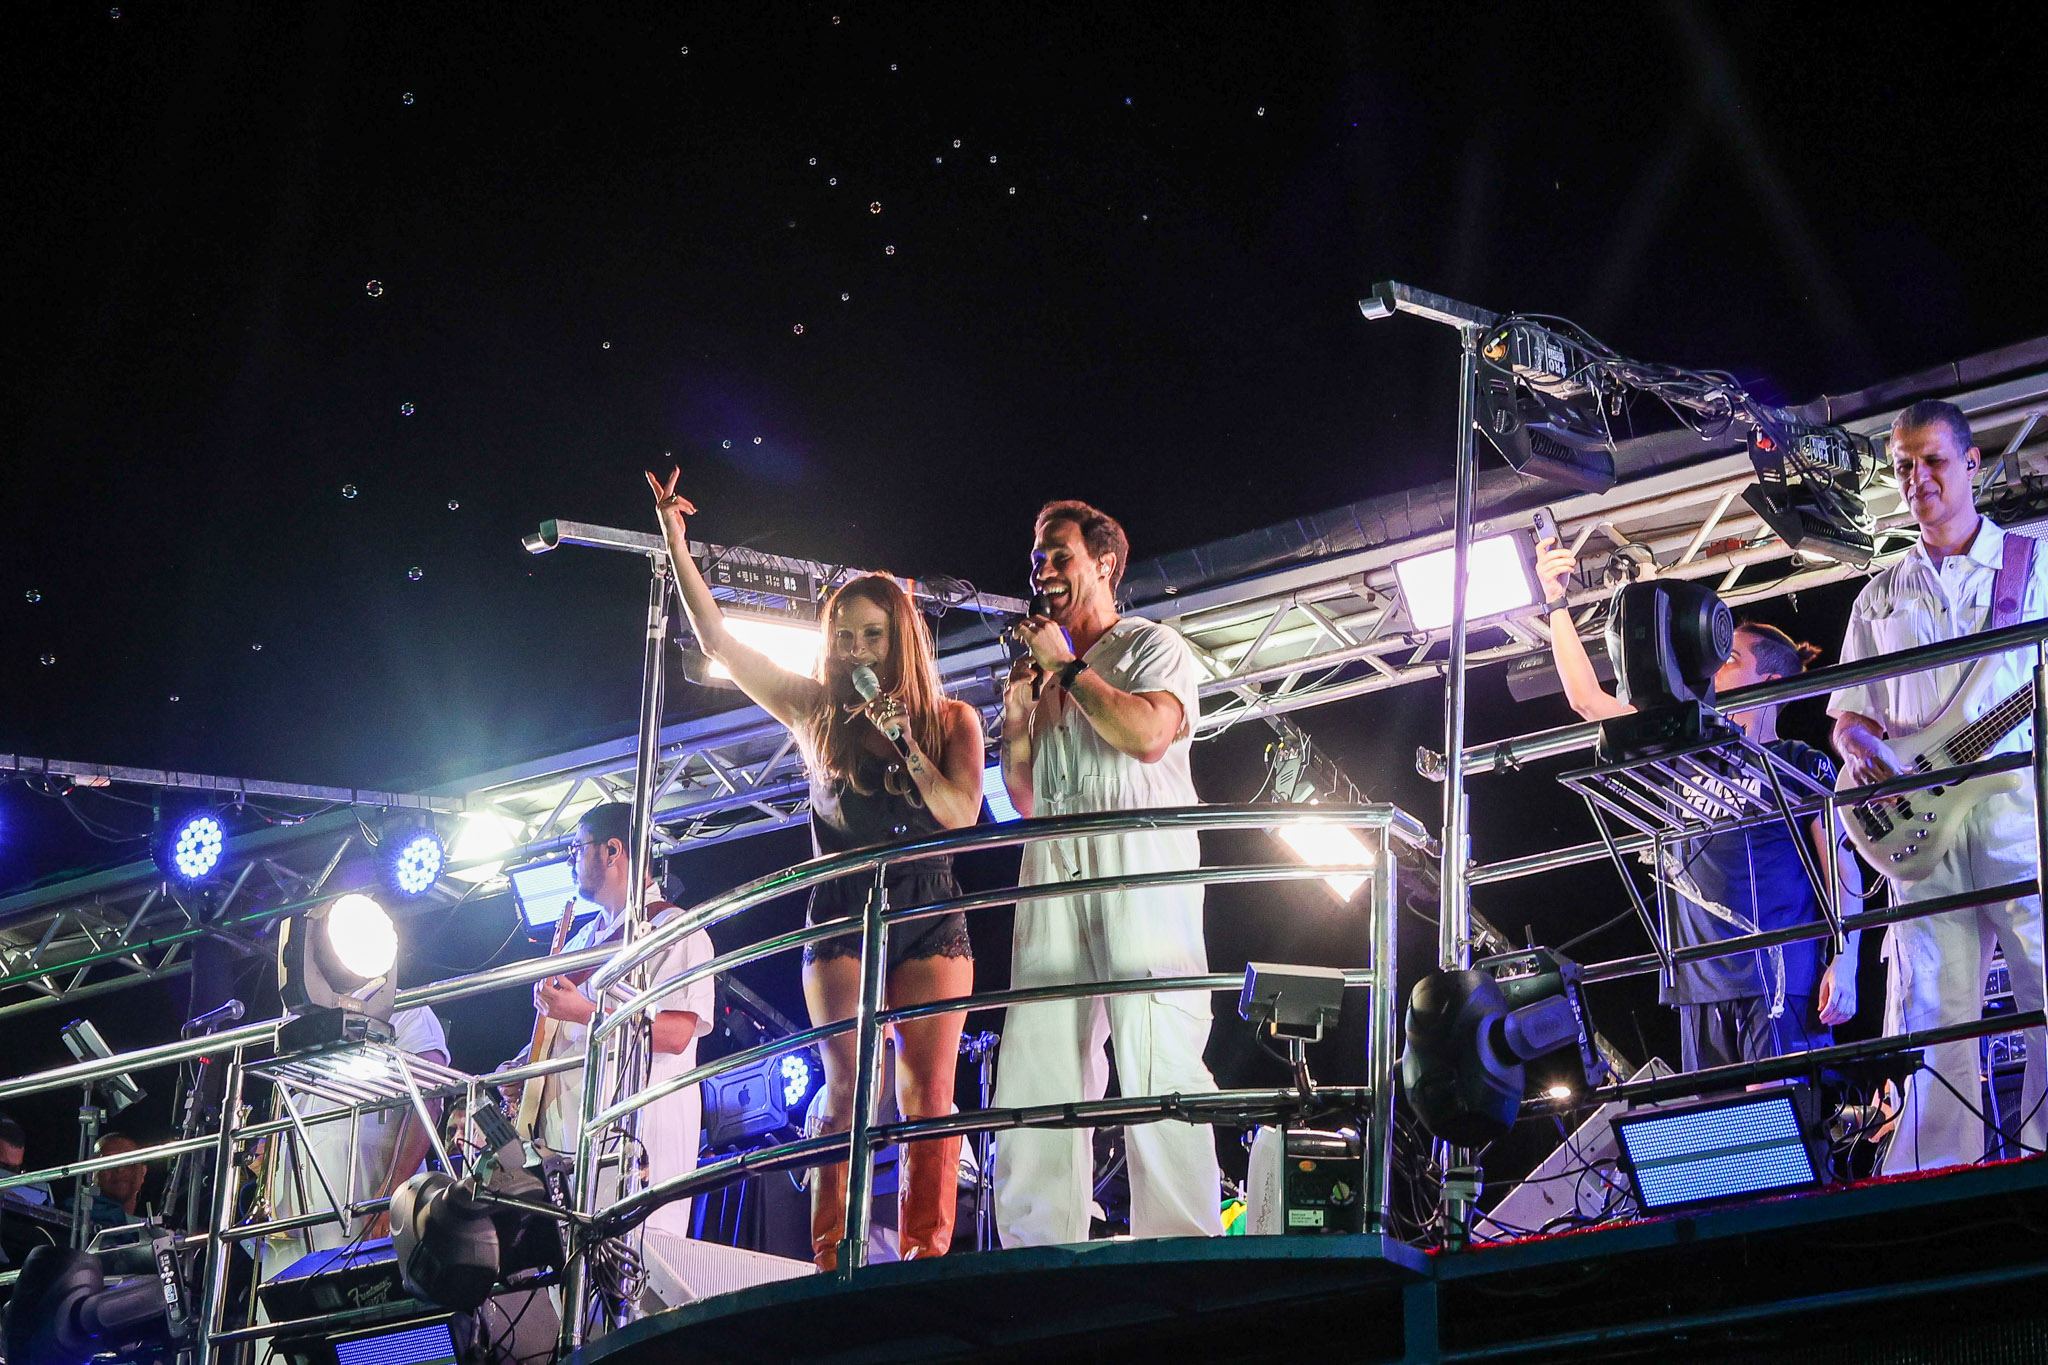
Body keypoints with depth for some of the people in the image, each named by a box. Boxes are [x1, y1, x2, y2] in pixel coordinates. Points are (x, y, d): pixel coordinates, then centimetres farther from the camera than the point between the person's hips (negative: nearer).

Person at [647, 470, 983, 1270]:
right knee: (848, 1089, -10)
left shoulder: (951, 720, 7)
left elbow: (961, 813, -5)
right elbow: (716, 640, 6)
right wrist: (676, 542, 2)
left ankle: (926, 1261, -10)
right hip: (842, 909, 0)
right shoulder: (818, 713, 8)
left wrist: (903, 739, -12)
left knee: (929, 1095, -7)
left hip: (929, 912, 0)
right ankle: (831, 1265, -14)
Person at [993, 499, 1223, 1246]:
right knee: (1036, 1058, -4)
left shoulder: (1153, 647, 9)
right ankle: (1038, 1253, -4)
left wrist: (1067, 667, -3)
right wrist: (1016, 721, 12)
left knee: (1156, 1057, -15)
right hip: (1055, 866, 6)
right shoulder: (1047, 672, 27)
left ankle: (1181, 1247, -17)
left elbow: (1149, 731, -13)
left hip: (1139, 861, -6)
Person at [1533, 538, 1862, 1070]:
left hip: (1780, 974, -5)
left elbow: (1842, 868, -1)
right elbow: (1589, 701, 18)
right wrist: (1557, 605, 14)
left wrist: (1844, 965, -13)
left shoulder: (1803, 766, 5)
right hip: (1704, 983, 5)